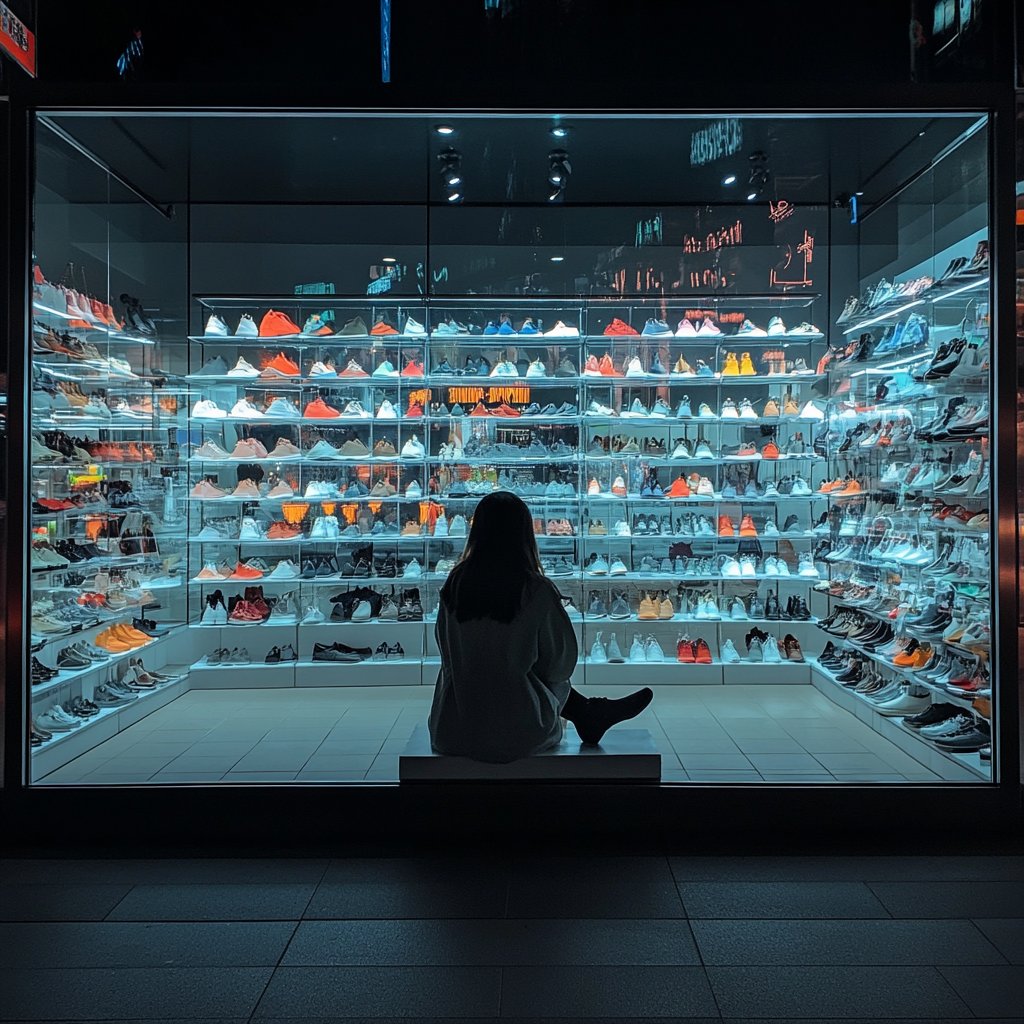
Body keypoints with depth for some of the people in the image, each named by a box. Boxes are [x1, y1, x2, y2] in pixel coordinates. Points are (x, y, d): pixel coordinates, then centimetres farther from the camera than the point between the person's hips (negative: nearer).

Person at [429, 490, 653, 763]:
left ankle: (590, 715, 41)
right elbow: (562, 661, -5)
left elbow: (446, 648, 6)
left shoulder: (455, 584, -8)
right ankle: (590, 717, 42)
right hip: (517, 734, -3)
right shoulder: (537, 590, -17)